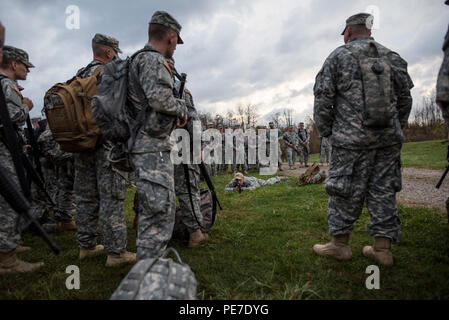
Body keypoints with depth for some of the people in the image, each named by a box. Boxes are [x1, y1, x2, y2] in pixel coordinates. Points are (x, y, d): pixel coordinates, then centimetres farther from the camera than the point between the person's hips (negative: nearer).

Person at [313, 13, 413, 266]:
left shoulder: (338, 57, 0)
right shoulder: (393, 57, 13)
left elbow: (323, 98, -4)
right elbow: (405, 99, 15)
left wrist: (326, 131, 6)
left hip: (352, 139, -4)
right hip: (389, 139, 5)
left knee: (346, 192, 3)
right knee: (383, 191, 9)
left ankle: (340, 245, 12)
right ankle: (383, 248, 14)